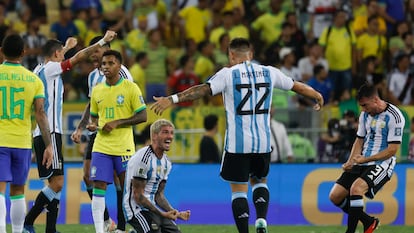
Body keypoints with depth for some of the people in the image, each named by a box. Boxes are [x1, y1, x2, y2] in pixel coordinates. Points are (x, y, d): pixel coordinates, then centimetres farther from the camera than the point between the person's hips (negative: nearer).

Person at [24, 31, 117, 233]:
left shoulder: (40, 70, 17)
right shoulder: (50, 69, -7)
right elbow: (79, 57, -13)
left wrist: (65, 48, 55)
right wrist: (103, 41, -8)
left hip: (42, 133, 10)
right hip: (49, 133, -10)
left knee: (56, 183, 9)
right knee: (57, 182, -13)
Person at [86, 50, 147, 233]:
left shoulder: (130, 88, -4)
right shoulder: (97, 90, 10)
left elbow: (142, 116, -5)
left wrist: (117, 123, -14)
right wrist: (92, 125, -2)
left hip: (124, 147, -3)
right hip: (101, 147, 3)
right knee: (98, 186, -6)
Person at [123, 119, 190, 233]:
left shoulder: (166, 162, 12)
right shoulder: (143, 158, -17)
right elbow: (138, 196, -18)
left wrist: (176, 213, 0)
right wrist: (162, 214, -21)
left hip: (152, 208, 9)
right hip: (137, 209, -9)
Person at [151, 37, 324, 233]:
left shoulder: (228, 74, -5)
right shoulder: (269, 73, 7)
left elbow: (203, 90, -17)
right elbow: (297, 86, 20)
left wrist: (172, 99, -20)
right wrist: (317, 97, 38)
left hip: (237, 143, -4)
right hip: (263, 142, 4)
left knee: (239, 189, 3)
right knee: (259, 181, 24)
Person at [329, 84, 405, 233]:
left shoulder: (394, 116, -13)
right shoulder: (365, 114, 9)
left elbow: (392, 149, -15)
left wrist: (365, 159, -19)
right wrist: (351, 162, 0)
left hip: (382, 164, -8)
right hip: (362, 164, 8)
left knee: (356, 188, -32)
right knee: (335, 196, -2)